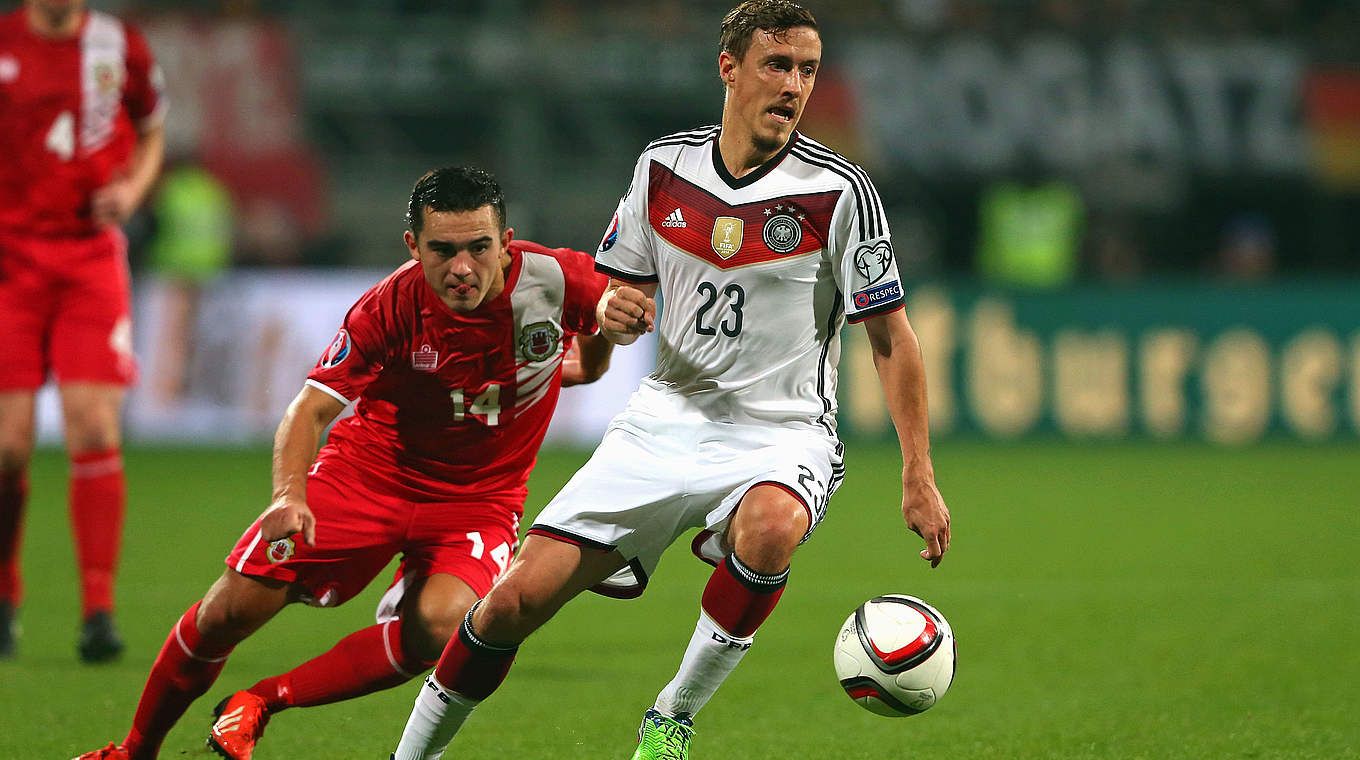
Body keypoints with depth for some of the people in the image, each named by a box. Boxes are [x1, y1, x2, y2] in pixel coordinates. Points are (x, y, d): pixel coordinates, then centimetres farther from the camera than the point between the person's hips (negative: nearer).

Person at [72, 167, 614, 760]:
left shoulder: (556, 279, -21)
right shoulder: (390, 307, -23)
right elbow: (311, 408, -22)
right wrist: (290, 493, -38)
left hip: (479, 499, 0)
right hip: (370, 467, 0)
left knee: (439, 625, -30)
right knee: (230, 611, -6)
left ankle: (258, 705, -11)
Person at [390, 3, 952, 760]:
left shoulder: (838, 191, -10)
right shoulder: (665, 166, 3)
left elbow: (892, 336, -5)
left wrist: (919, 475, -9)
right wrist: (617, 313, -11)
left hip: (780, 434, -3)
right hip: (666, 419, 3)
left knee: (770, 526, -40)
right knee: (513, 601, -6)